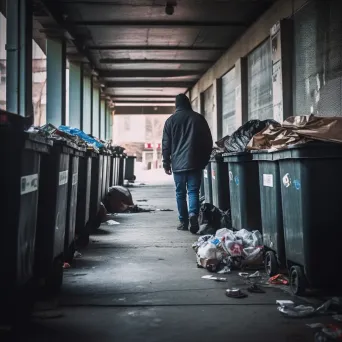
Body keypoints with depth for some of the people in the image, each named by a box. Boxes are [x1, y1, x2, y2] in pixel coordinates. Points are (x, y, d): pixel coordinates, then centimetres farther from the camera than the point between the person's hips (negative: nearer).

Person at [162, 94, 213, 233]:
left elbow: (166, 144, 4)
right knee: (193, 191, 1)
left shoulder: (171, 120, 5)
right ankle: (193, 214, -22)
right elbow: (208, 141, 8)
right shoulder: (198, 118, 5)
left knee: (180, 193, 8)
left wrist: (166, 163, 10)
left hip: (178, 163, 0)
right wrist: (204, 160, 16)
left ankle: (183, 222, 10)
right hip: (195, 162, 0)